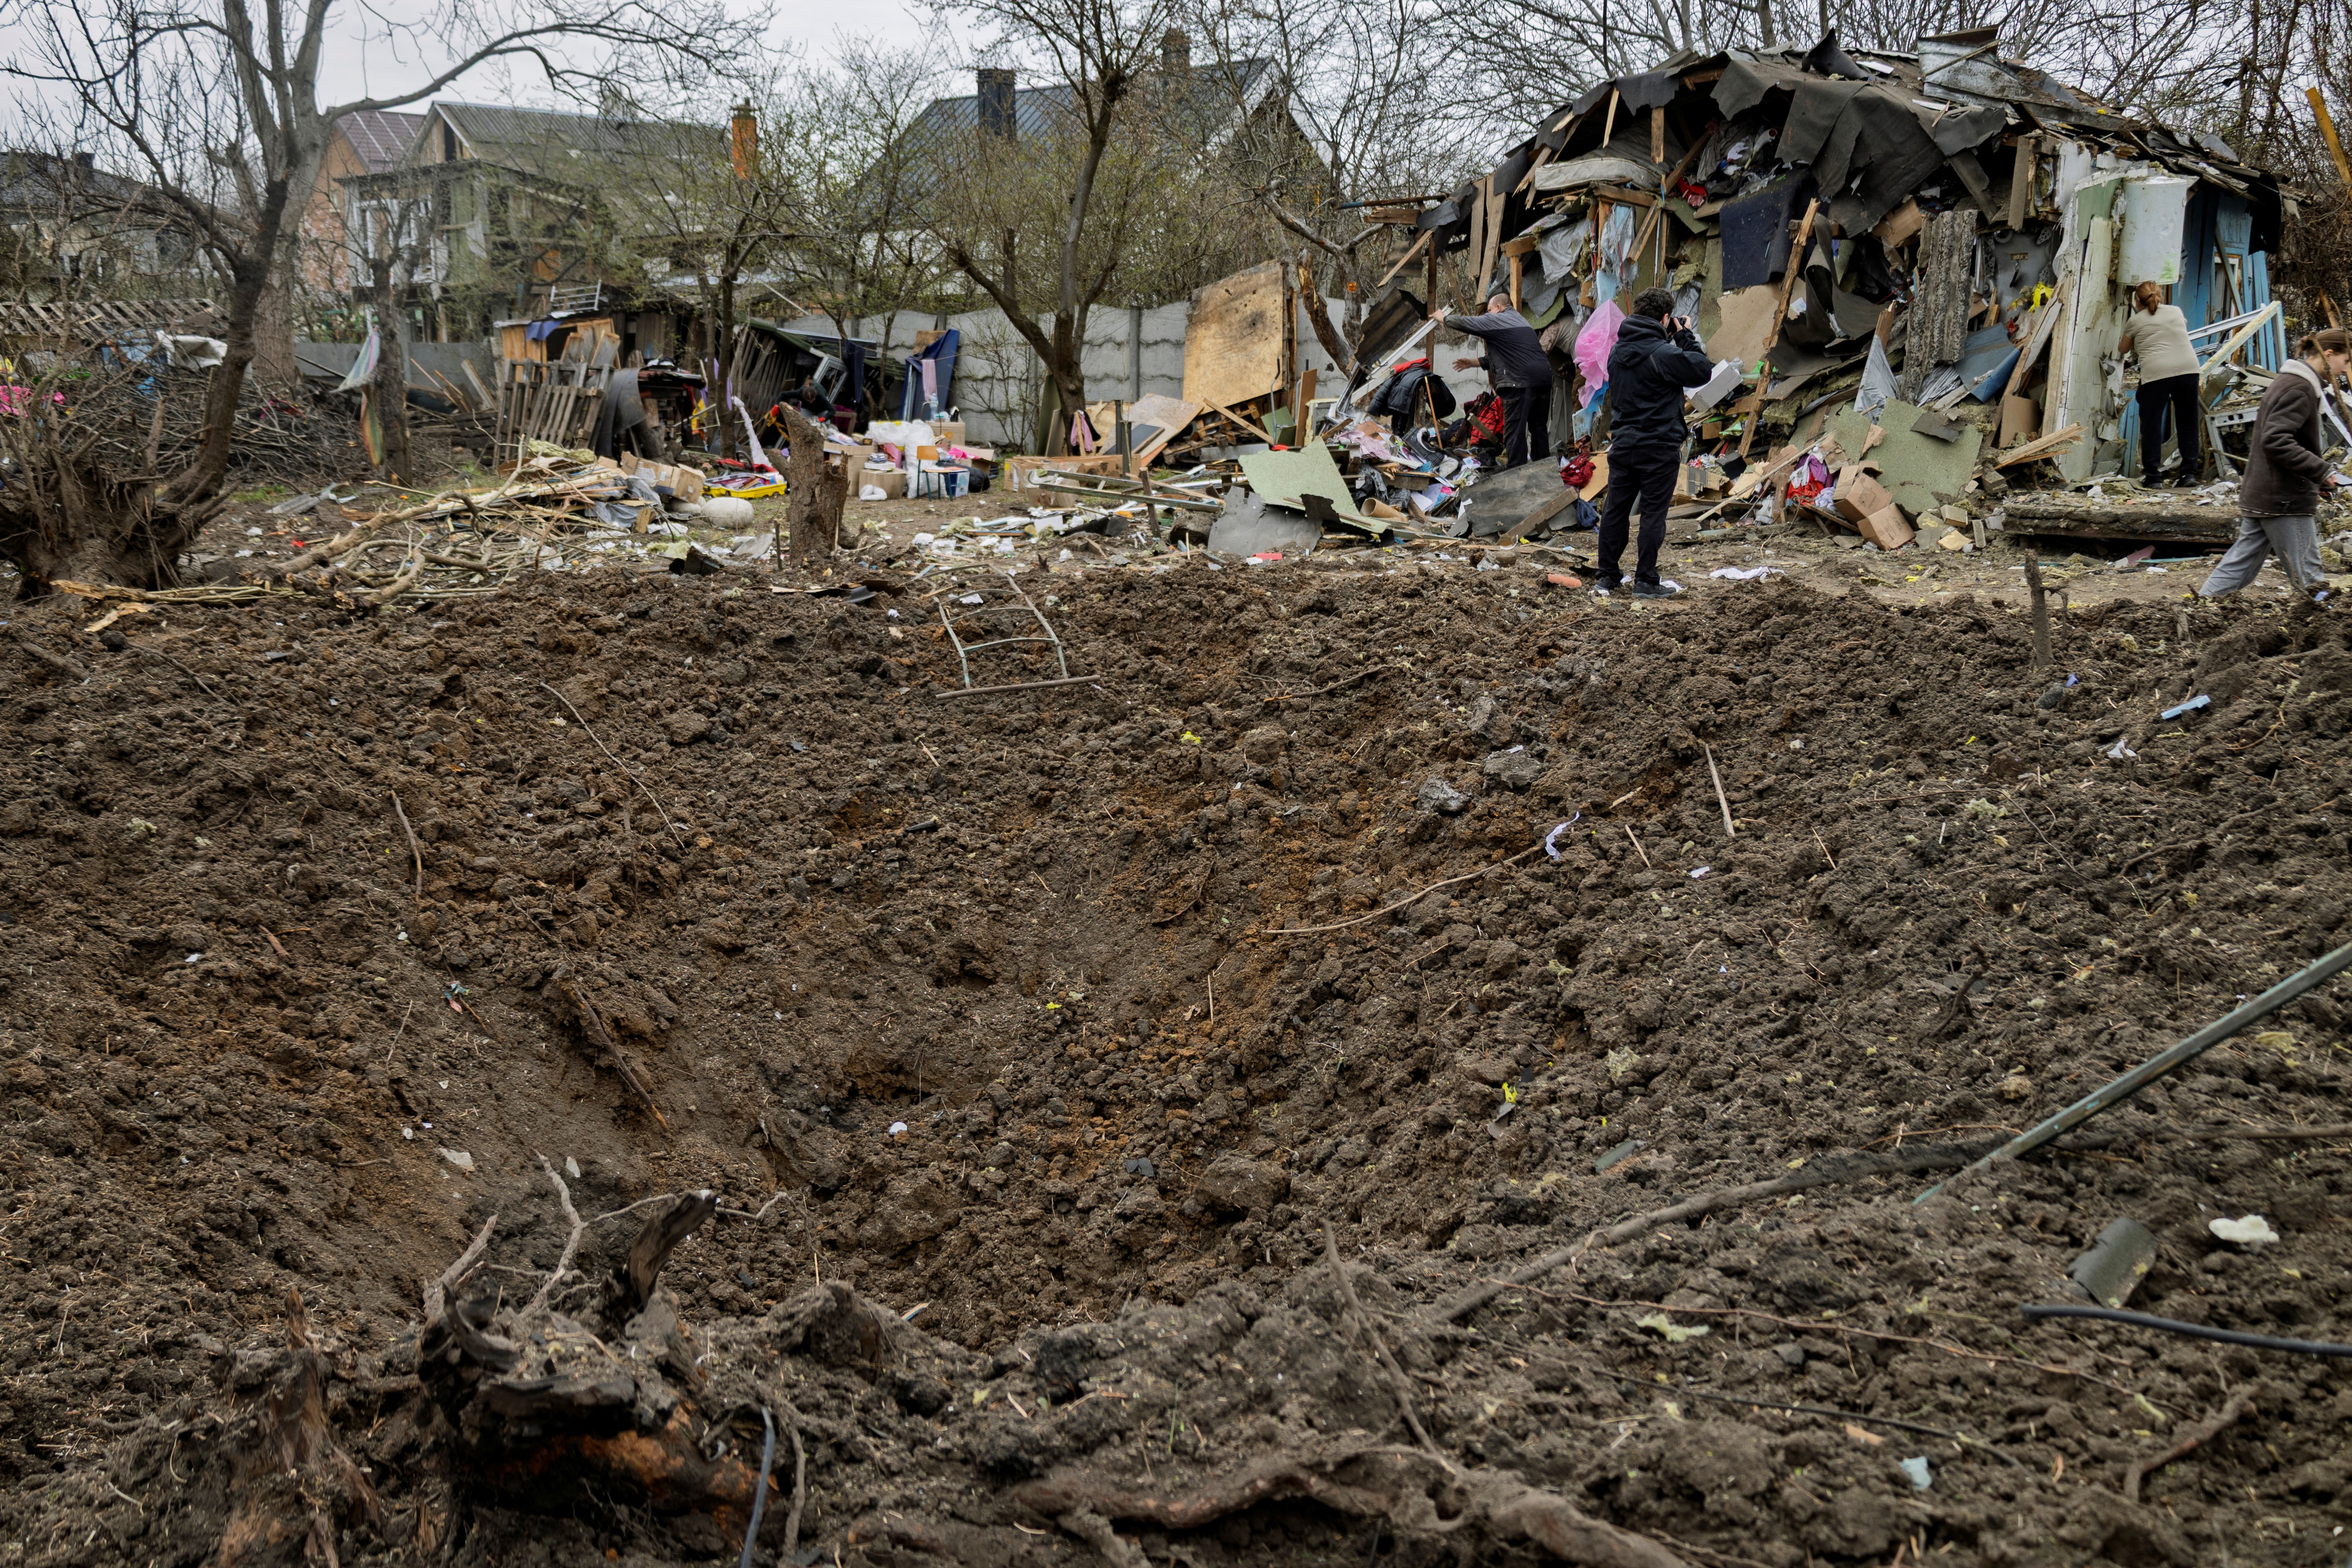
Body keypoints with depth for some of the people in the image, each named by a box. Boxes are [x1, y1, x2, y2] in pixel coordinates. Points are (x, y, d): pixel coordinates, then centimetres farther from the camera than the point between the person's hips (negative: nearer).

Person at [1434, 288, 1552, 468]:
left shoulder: (1497, 320, 2)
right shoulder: (1520, 320, 30)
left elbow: (1466, 323, 9)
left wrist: (1443, 318, 27)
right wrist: (1473, 363, 37)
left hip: (1520, 381, -9)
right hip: (1544, 379, 9)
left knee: (1514, 431, -7)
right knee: (1539, 428, 14)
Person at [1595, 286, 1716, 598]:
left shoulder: (1618, 352, 6)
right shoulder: (1663, 354, -17)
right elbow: (1703, 371, -10)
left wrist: (1671, 339, 13)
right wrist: (1686, 337, 0)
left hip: (1622, 444, 6)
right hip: (1658, 447, -6)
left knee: (1615, 510, 11)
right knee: (1653, 514, 0)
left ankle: (1606, 576, 17)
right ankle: (1645, 581, 2)